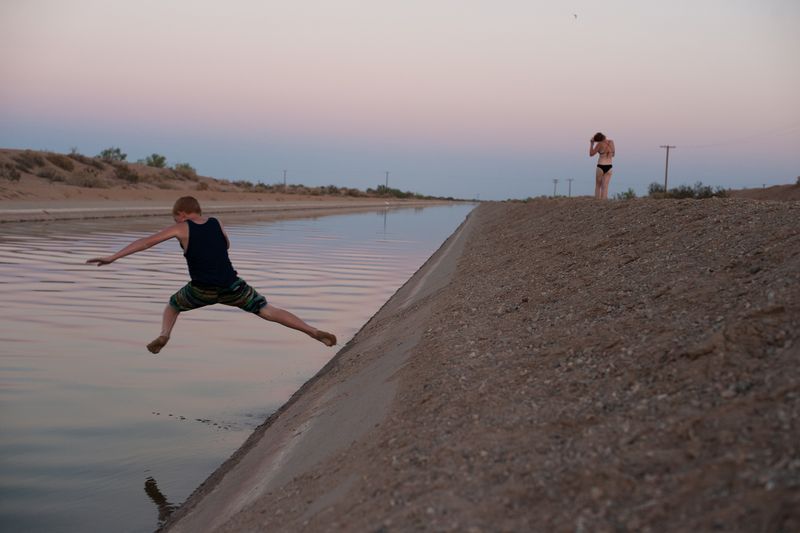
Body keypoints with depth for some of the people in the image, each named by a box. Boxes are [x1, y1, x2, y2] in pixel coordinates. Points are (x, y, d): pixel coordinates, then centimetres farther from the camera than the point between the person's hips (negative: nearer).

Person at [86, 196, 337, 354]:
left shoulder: (181, 229, 2)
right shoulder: (216, 224, 11)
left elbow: (146, 241, -3)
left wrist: (113, 257, -2)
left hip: (201, 290, -2)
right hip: (231, 287, 2)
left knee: (172, 306, 27)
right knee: (268, 311, 6)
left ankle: (164, 335, -2)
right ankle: (314, 332, -7)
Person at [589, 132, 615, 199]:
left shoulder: (600, 144, -12)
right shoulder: (611, 142, 3)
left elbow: (591, 154, -4)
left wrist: (591, 144, 3)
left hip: (601, 166, -4)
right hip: (609, 167, 4)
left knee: (597, 186, 12)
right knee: (605, 187, 2)